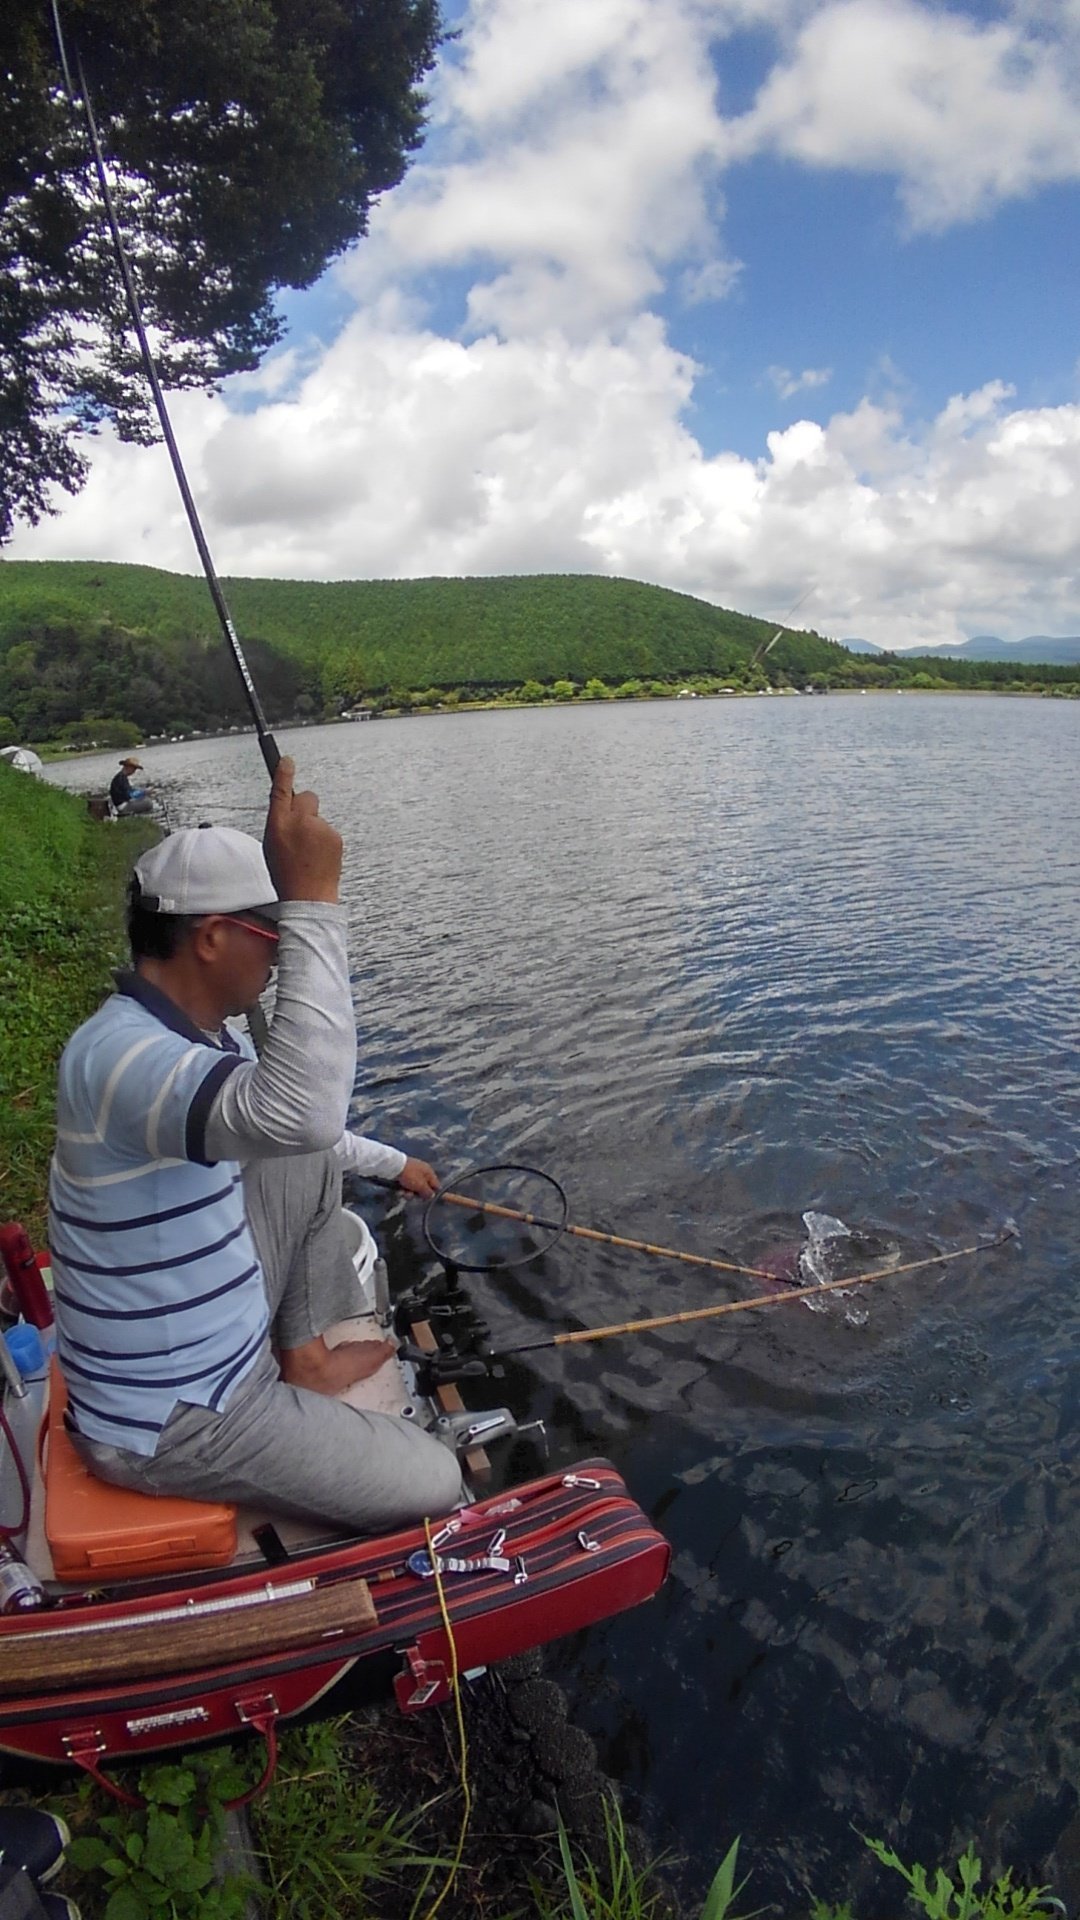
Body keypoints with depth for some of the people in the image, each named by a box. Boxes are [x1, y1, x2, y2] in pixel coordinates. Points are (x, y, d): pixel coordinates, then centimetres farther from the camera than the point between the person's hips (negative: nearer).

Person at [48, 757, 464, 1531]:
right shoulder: (119, 1054, -31)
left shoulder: (192, 1032, 0)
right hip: (170, 1424, -9)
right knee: (436, 1485, -6)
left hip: (221, 1343, 9)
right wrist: (314, 904, -45)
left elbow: (288, 1128, 20)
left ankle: (304, 1359, 23)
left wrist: (391, 1160, 25)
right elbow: (300, 1111, -50)